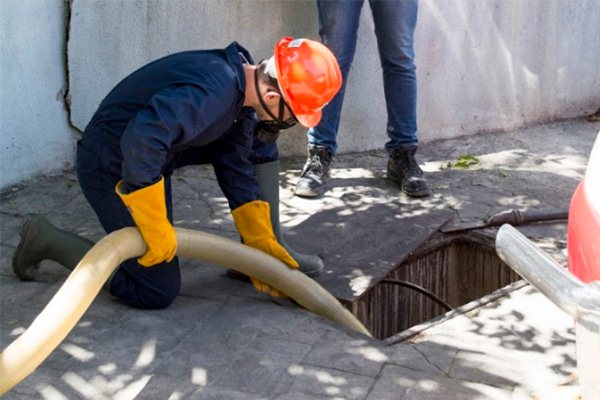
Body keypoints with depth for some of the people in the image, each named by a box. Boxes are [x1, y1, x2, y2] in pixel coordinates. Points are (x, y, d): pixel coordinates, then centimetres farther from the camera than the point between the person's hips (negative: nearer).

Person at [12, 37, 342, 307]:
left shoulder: (241, 86, -1)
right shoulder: (214, 90, -32)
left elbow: (235, 169, 7)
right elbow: (141, 140, -43)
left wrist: (263, 247, 7)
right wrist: (156, 228, -33)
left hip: (146, 162, 10)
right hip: (112, 168, -10)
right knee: (158, 291, -6)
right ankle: (47, 239, 3)